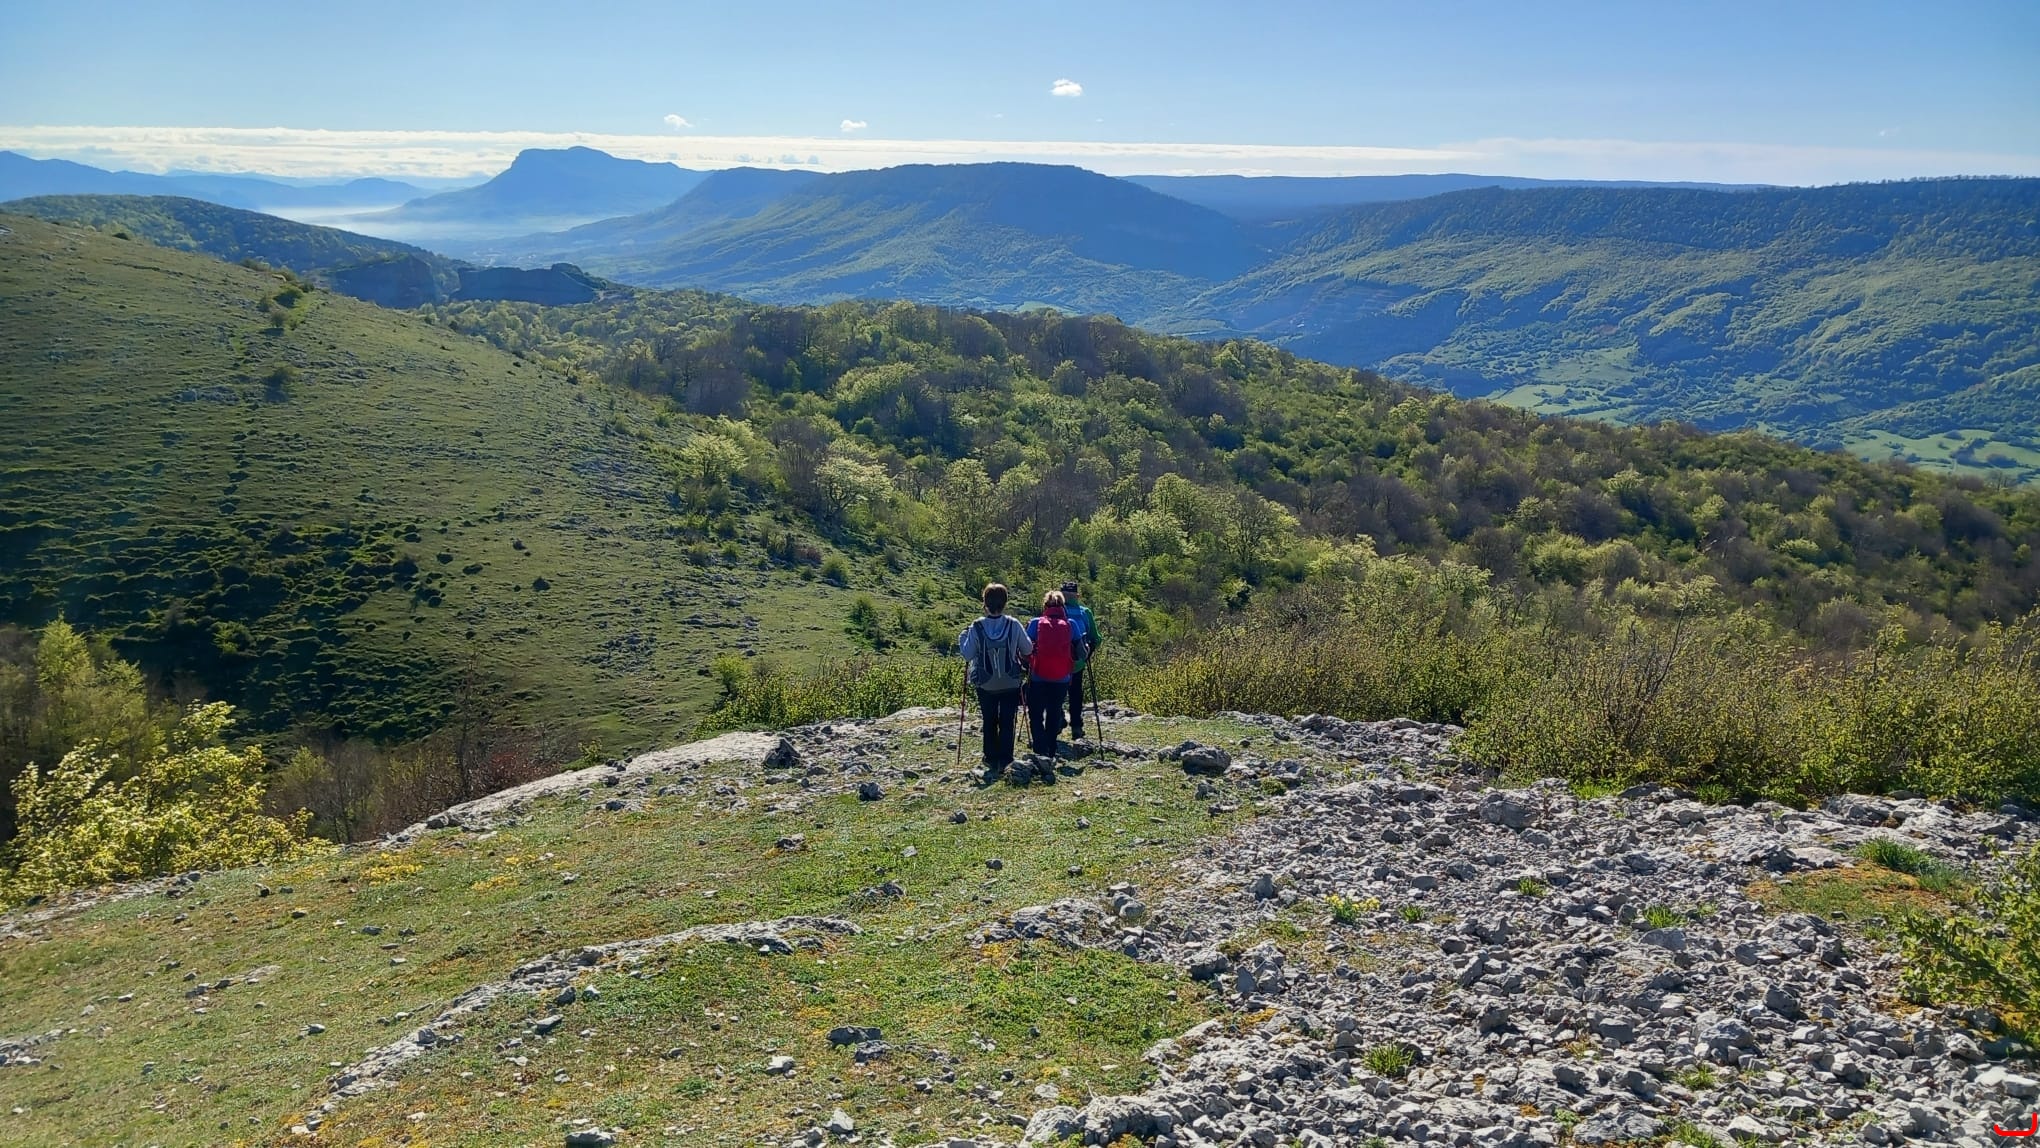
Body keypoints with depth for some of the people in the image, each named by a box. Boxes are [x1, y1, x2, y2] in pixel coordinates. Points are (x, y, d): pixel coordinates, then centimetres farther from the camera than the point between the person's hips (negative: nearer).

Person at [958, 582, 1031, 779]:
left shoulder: (976, 628, -15)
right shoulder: (1014, 625, -13)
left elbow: (967, 654, -10)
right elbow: (1028, 649, -2)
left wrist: (963, 636, 5)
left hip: (985, 684, 0)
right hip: (1011, 683, 0)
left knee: (989, 722, 16)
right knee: (1007, 722, 8)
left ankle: (992, 760, 19)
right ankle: (1005, 761, 3)